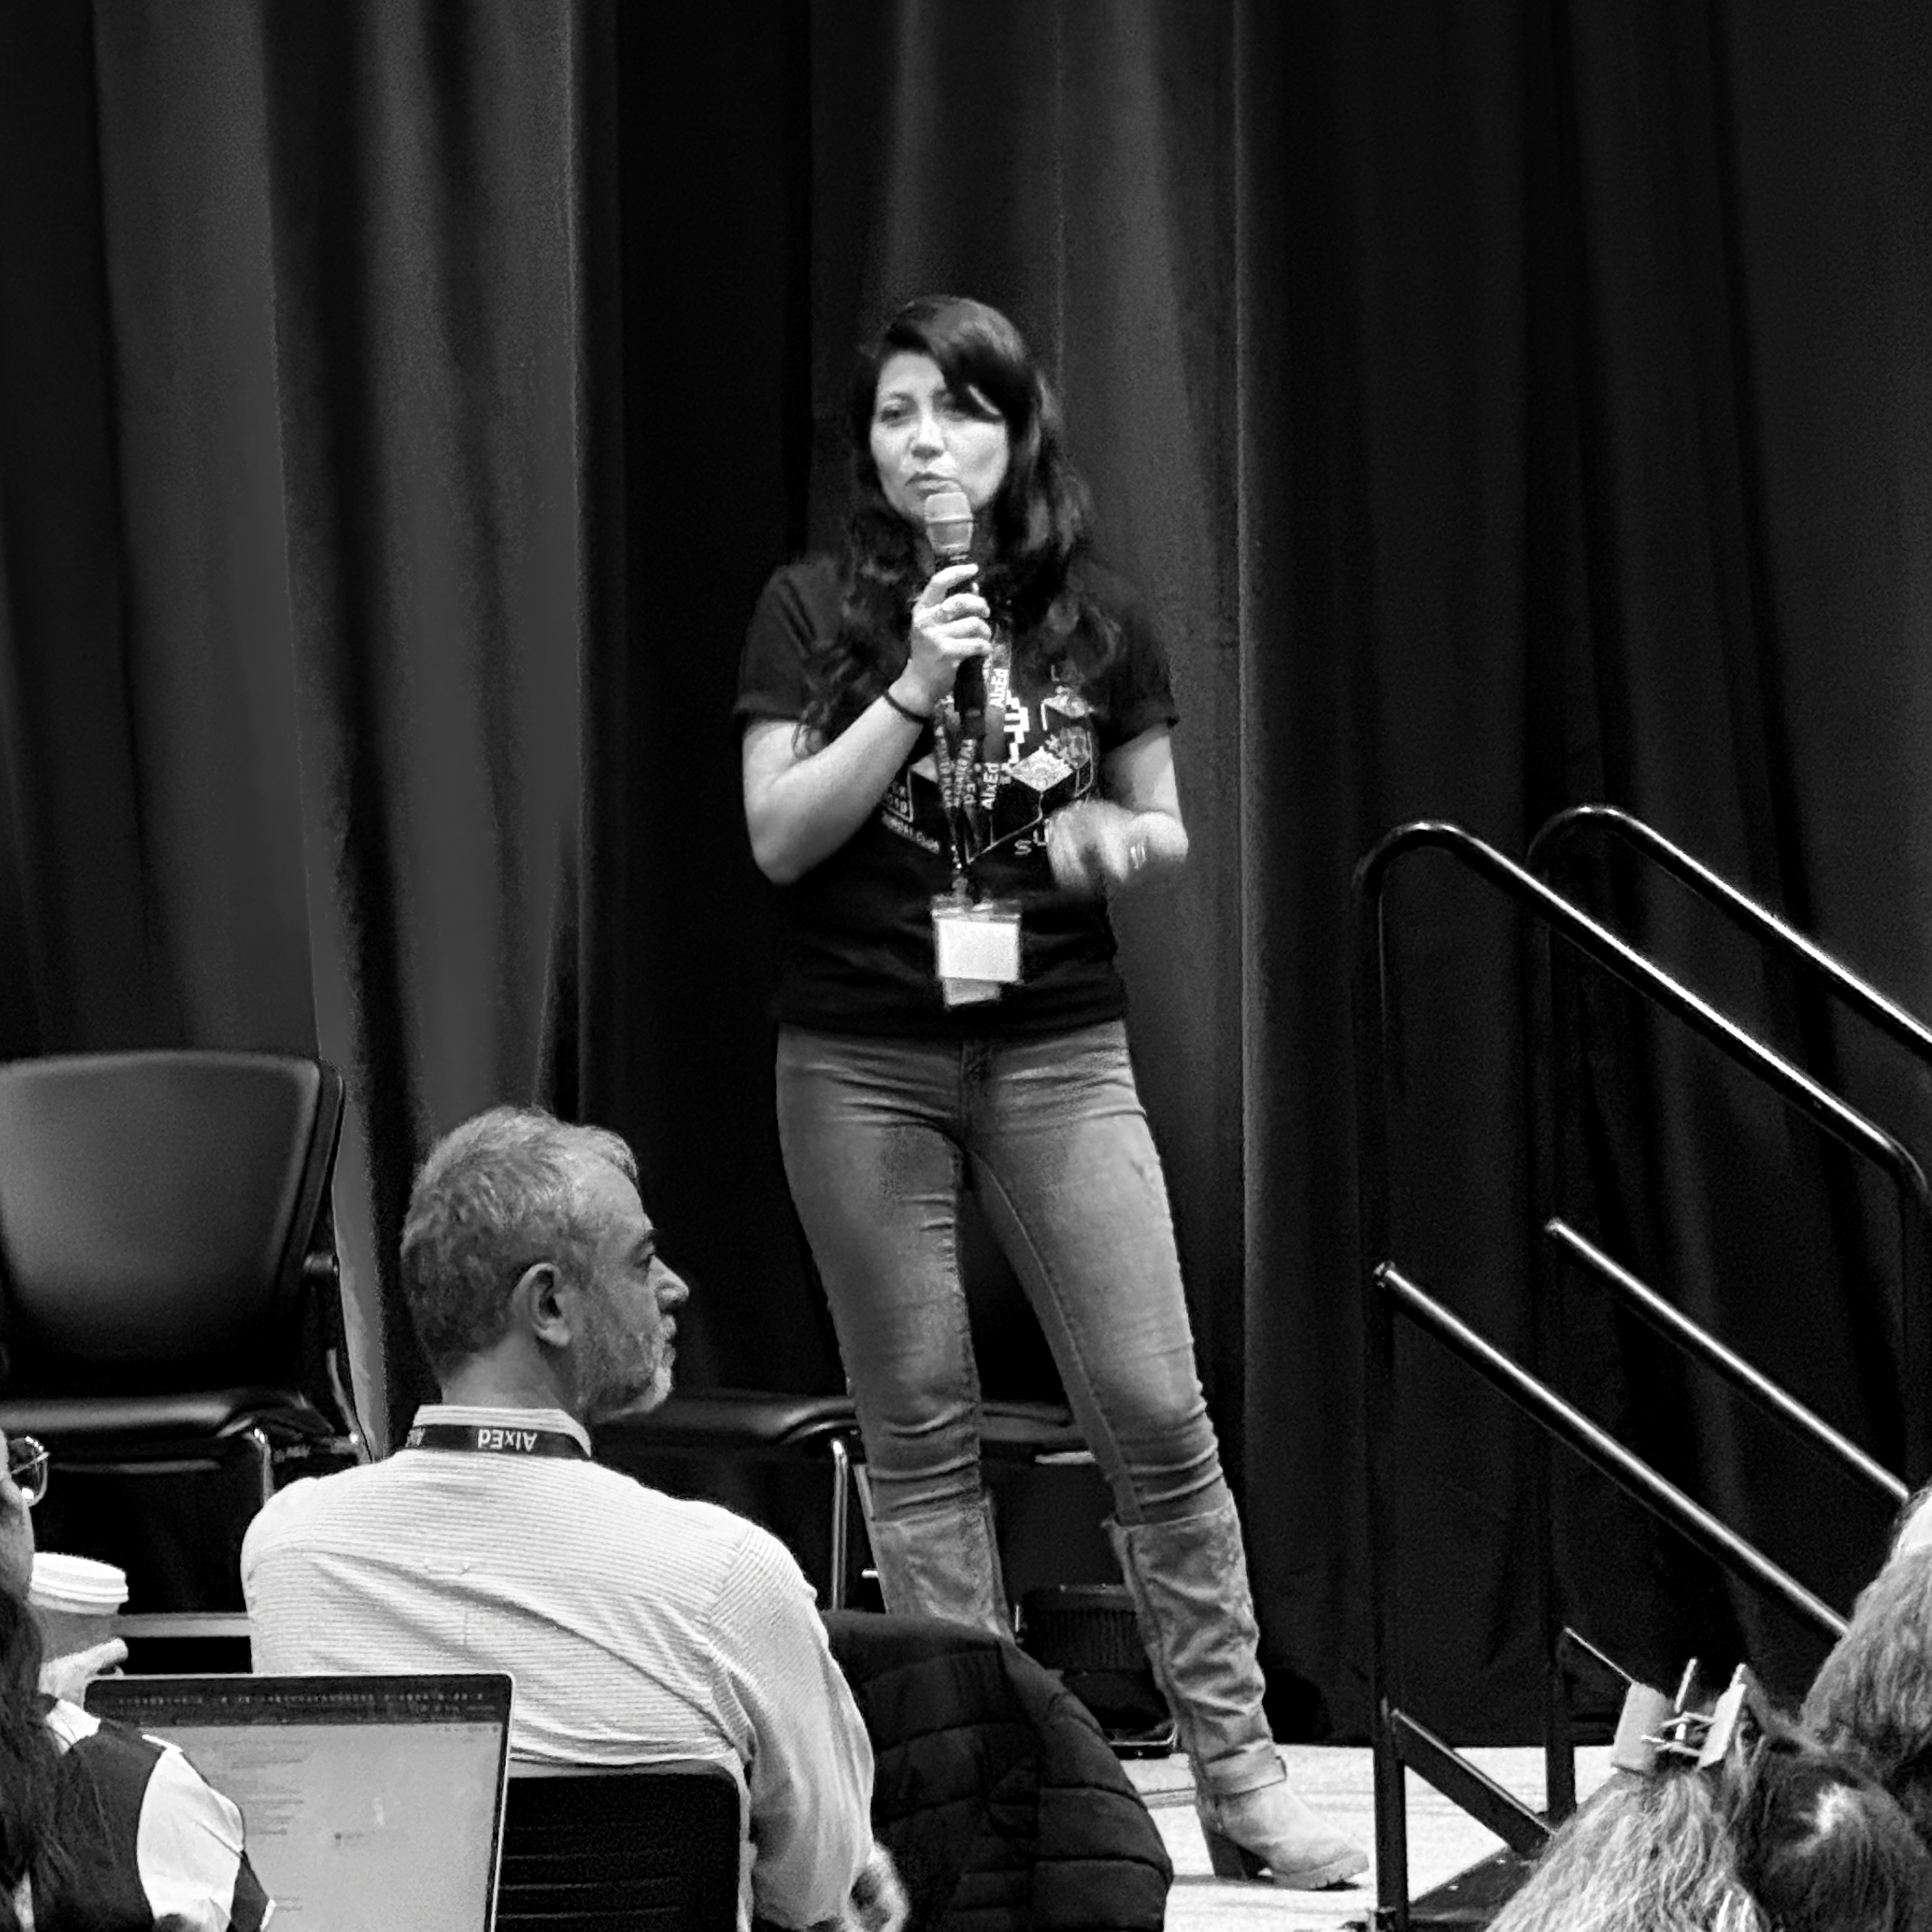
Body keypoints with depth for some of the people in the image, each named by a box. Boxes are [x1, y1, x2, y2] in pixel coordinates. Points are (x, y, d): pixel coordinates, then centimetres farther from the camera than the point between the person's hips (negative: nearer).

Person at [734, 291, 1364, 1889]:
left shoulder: (1100, 619, 6)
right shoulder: (814, 611, 2)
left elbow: (1167, 832, 14)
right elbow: (779, 837, -6)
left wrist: (1123, 841, -9)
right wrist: (914, 691, -15)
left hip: (1058, 1050, 1)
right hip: (863, 1062, 0)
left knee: (1158, 1409, -4)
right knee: (919, 1427, 3)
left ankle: (1238, 1776, 3)